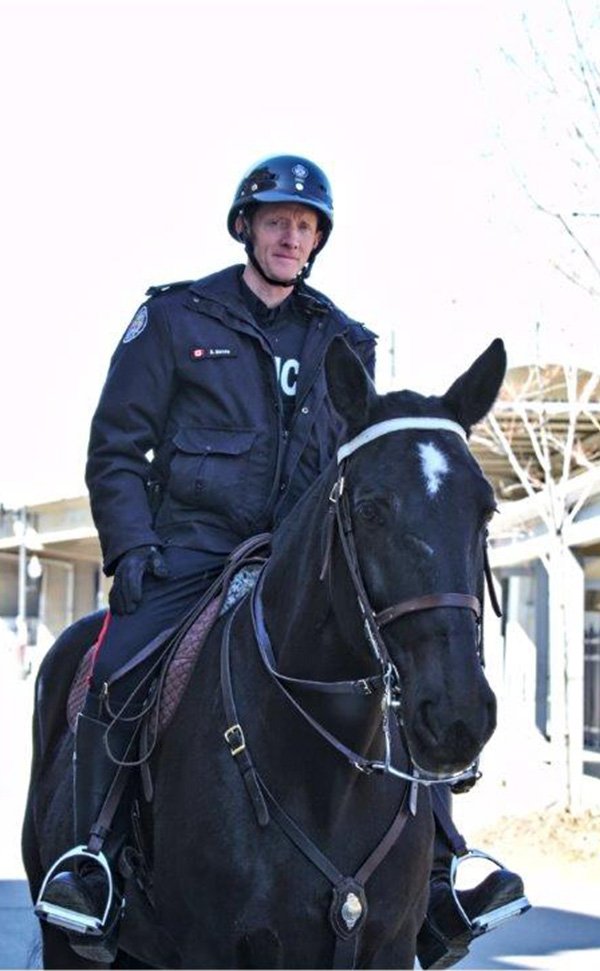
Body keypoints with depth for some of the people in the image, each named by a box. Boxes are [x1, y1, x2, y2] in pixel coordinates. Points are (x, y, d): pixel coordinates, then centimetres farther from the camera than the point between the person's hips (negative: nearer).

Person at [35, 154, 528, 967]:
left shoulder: (344, 344, 15)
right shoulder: (177, 319, 6)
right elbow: (116, 448, 4)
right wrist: (131, 547, -9)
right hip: (189, 550, -3)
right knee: (118, 673, -28)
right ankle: (90, 867, -17)